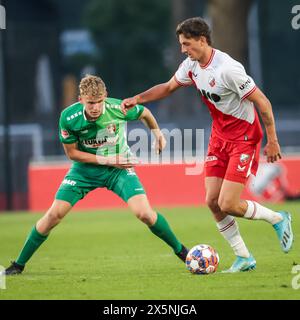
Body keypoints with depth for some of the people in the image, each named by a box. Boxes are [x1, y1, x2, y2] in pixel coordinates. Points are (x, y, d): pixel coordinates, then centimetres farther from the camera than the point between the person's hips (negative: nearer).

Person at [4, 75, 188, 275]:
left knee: (145, 214, -19)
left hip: (119, 167, -1)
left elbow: (144, 113, 0)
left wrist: (157, 133, 14)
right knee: (54, 215, -7)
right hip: (85, 167, 1)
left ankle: (181, 251, 4)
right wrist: (106, 160, -19)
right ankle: (19, 264, 8)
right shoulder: (69, 117, -23)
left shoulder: (119, 109, -23)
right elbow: (72, 153, -11)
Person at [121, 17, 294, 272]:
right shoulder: (191, 66, -2)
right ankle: (244, 258, 11)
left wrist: (272, 141, -16)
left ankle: (278, 219, 12)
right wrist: (137, 99, 6)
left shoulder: (227, 69, -26)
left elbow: (263, 103, -21)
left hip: (244, 138, -8)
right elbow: (168, 87, 18)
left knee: (228, 205, -13)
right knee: (213, 202, 0)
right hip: (219, 137, 8)